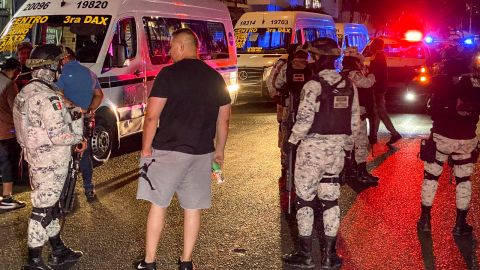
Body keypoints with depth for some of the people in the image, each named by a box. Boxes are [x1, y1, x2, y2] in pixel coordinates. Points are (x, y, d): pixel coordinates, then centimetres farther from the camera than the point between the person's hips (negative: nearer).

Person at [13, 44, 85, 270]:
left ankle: (58, 251, 33)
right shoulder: (48, 97, -23)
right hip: (50, 163, -10)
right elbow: (59, 135, -26)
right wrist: (79, 124, -9)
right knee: (42, 210, -1)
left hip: (36, 159, 10)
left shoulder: (25, 92, 9)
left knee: (49, 206, 20)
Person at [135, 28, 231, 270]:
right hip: (202, 153, 4)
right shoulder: (215, 78, 6)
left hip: (168, 150, -4)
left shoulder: (169, 74, -8)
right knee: (193, 207, 11)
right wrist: (219, 149, 21)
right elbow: (223, 119, 11)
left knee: (158, 204, 7)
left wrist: (146, 148, -1)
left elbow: (152, 116, -11)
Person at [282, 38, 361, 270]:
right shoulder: (349, 86, 4)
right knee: (330, 200, 12)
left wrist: (292, 140, -5)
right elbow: (355, 122, 7)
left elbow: (304, 120, -19)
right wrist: (347, 145, 18)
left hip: (312, 148, -5)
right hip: (336, 149, 6)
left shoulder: (313, 86, -15)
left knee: (304, 200, 6)